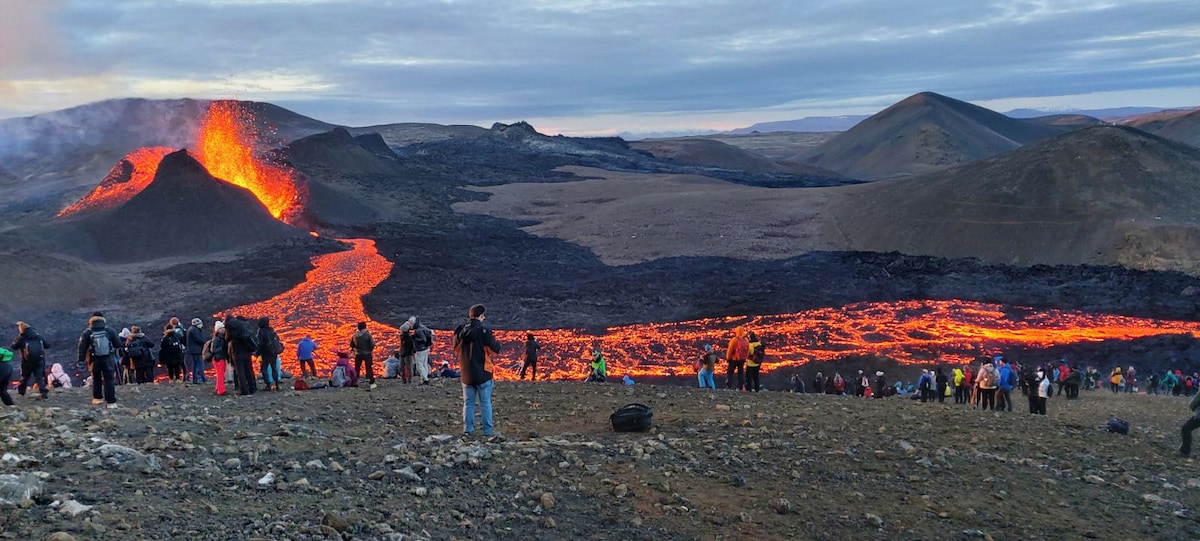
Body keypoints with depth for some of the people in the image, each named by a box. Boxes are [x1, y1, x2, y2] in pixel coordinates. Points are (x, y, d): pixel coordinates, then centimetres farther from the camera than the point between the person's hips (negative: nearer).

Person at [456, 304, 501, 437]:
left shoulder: (460, 330, 2)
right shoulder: (484, 330, -15)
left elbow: (456, 349, 17)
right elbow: (495, 349, -12)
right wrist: (497, 343, 8)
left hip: (466, 374, 4)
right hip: (483, 373, -4)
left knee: (468, 403, 13)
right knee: (485, 403, 5)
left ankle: (467, 429, 12)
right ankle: (488, 430, 8)